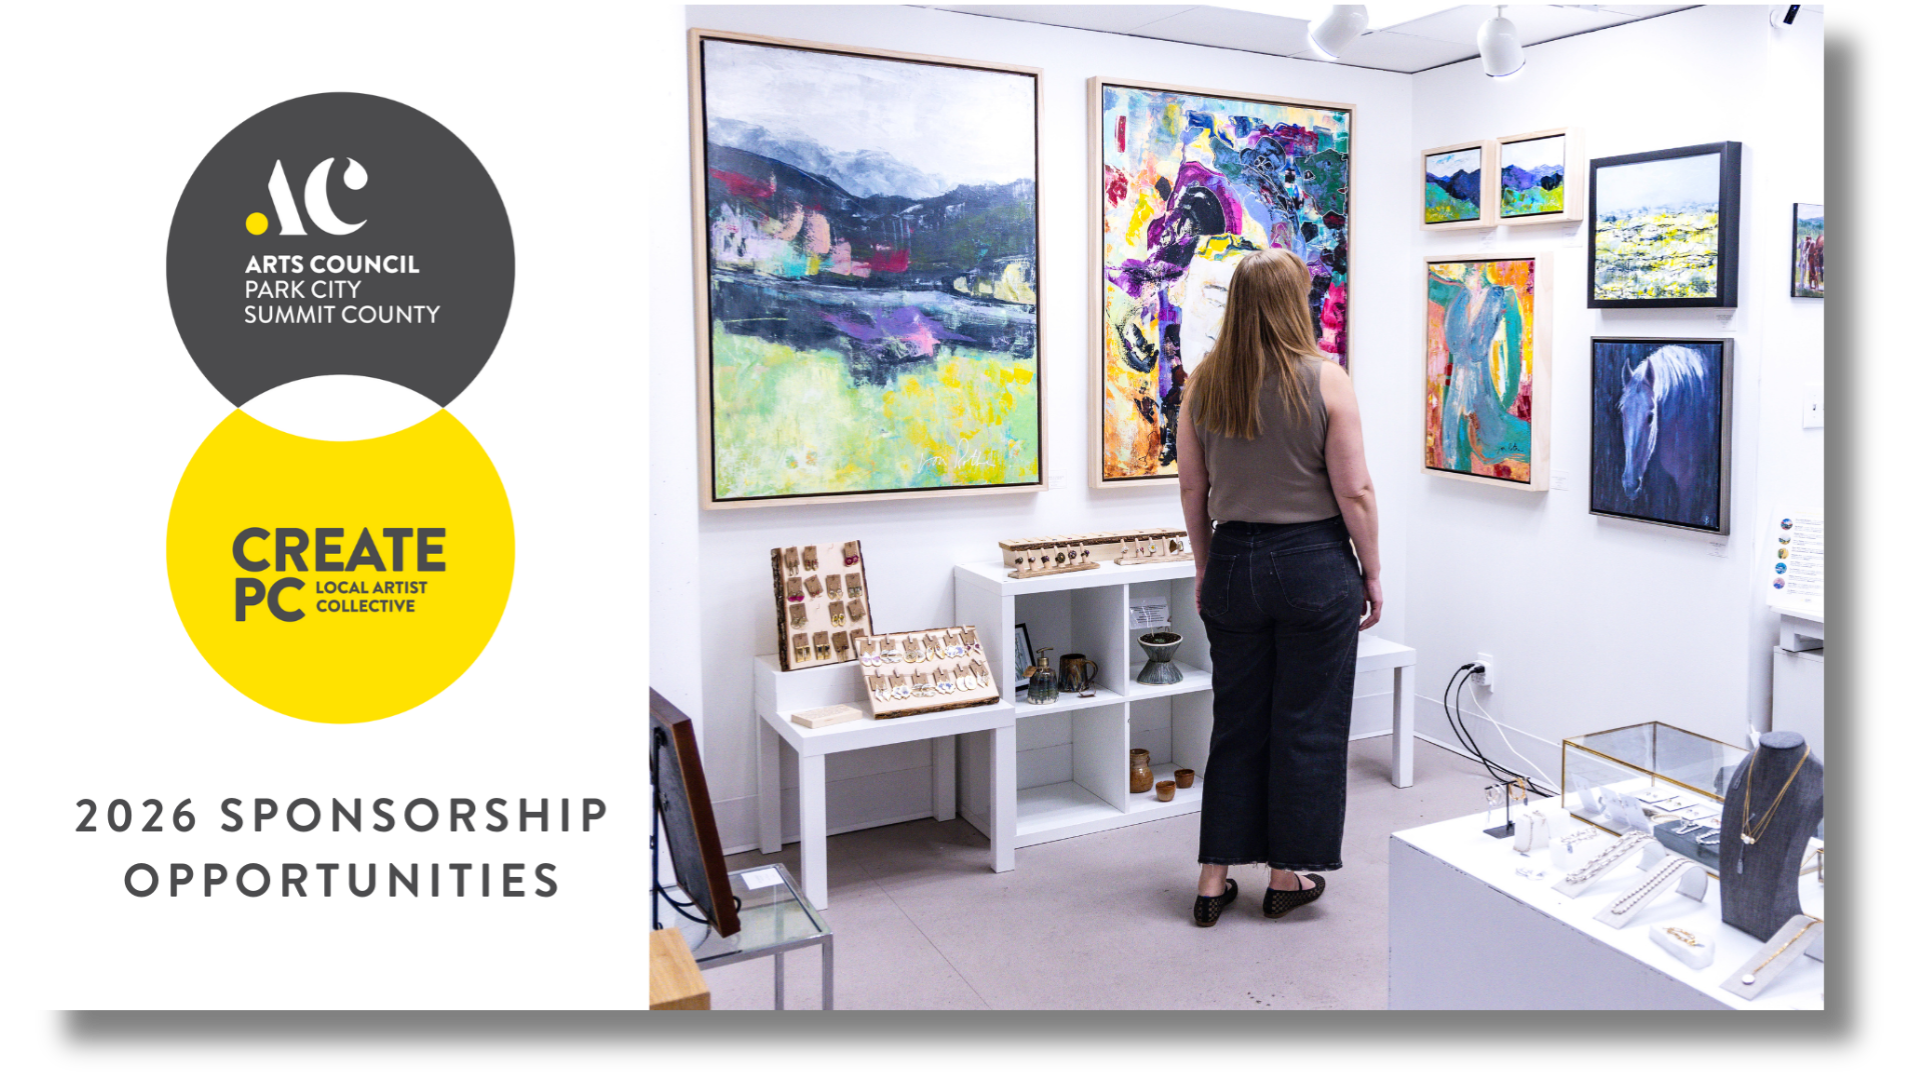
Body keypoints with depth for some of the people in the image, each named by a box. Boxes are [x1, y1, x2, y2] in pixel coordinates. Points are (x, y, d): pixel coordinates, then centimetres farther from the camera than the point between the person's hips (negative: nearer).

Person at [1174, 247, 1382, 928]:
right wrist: (1372, 574, 3)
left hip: (1233, 563, 3)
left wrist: (1205, 568, 16)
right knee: (1308, 723, 10)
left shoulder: (1203, 383, 0)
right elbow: (1354, 494, -9)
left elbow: (1192, 492, 5)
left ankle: (1215, 877, 20)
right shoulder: (1326, 381, -10)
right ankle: (1289, 875, 21)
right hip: (1315, 565, -3)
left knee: (1236, 721, 13)